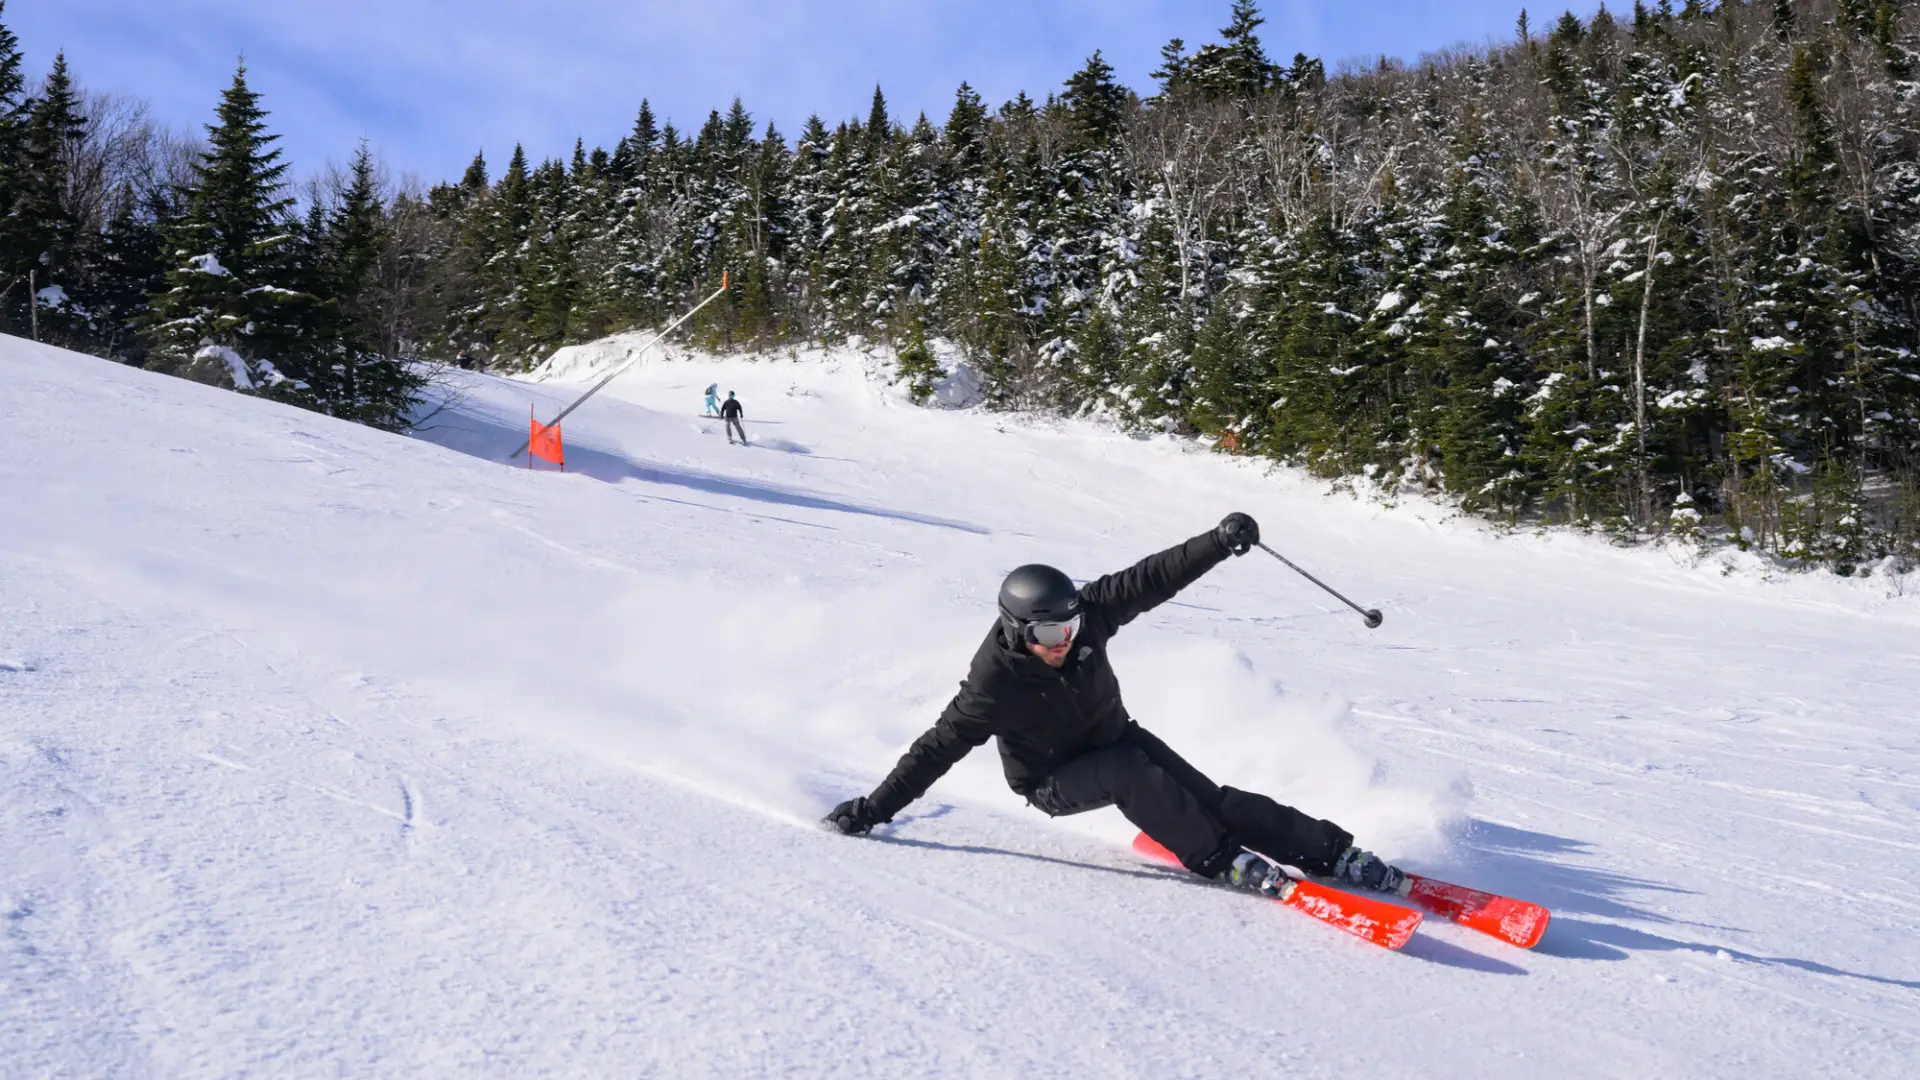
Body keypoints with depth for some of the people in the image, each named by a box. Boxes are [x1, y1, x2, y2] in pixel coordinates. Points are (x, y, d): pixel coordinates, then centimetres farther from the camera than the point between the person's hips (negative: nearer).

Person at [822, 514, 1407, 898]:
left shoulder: (1086, 614, -20)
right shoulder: (996, 685, -29)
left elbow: (1151, 578, -19)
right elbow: (940, 746, -24)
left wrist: (1219, 542, -28)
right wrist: (874, 808, -25)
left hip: (1113, 736, 4)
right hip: (1052, 781, -3)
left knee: (1211, 799, -12)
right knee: (1127, 772, -34)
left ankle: (1333, 852, -8)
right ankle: (1220, 860, -22)